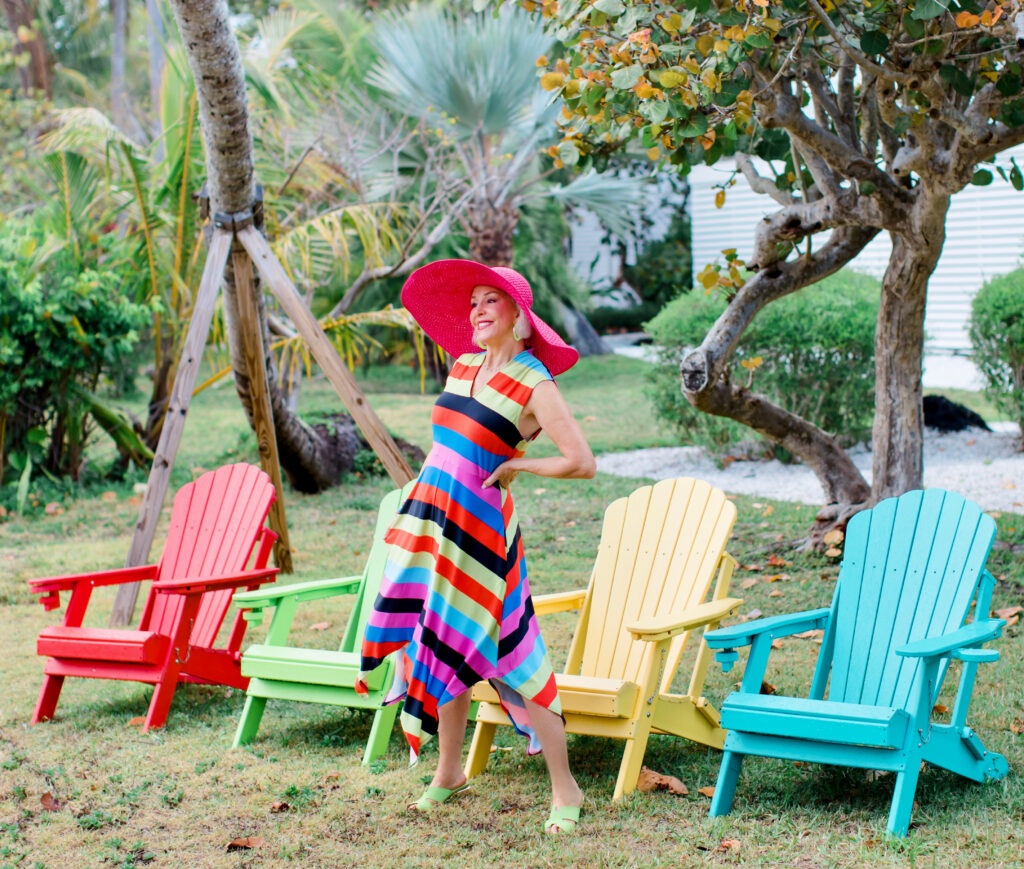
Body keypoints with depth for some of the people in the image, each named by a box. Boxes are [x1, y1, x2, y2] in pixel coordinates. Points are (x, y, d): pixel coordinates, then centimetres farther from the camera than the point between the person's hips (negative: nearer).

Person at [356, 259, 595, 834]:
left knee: (508, 655, -4)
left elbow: (583, 463, -19)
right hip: (429, 516, 7)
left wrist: (515, 467, -10)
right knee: (438, 647, 12)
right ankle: (449, 773, 28)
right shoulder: (463, 366, 9)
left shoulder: (534, 384, -12)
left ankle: (564, 789, 6)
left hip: (479, 527, -7)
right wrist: (440, 482, 15)